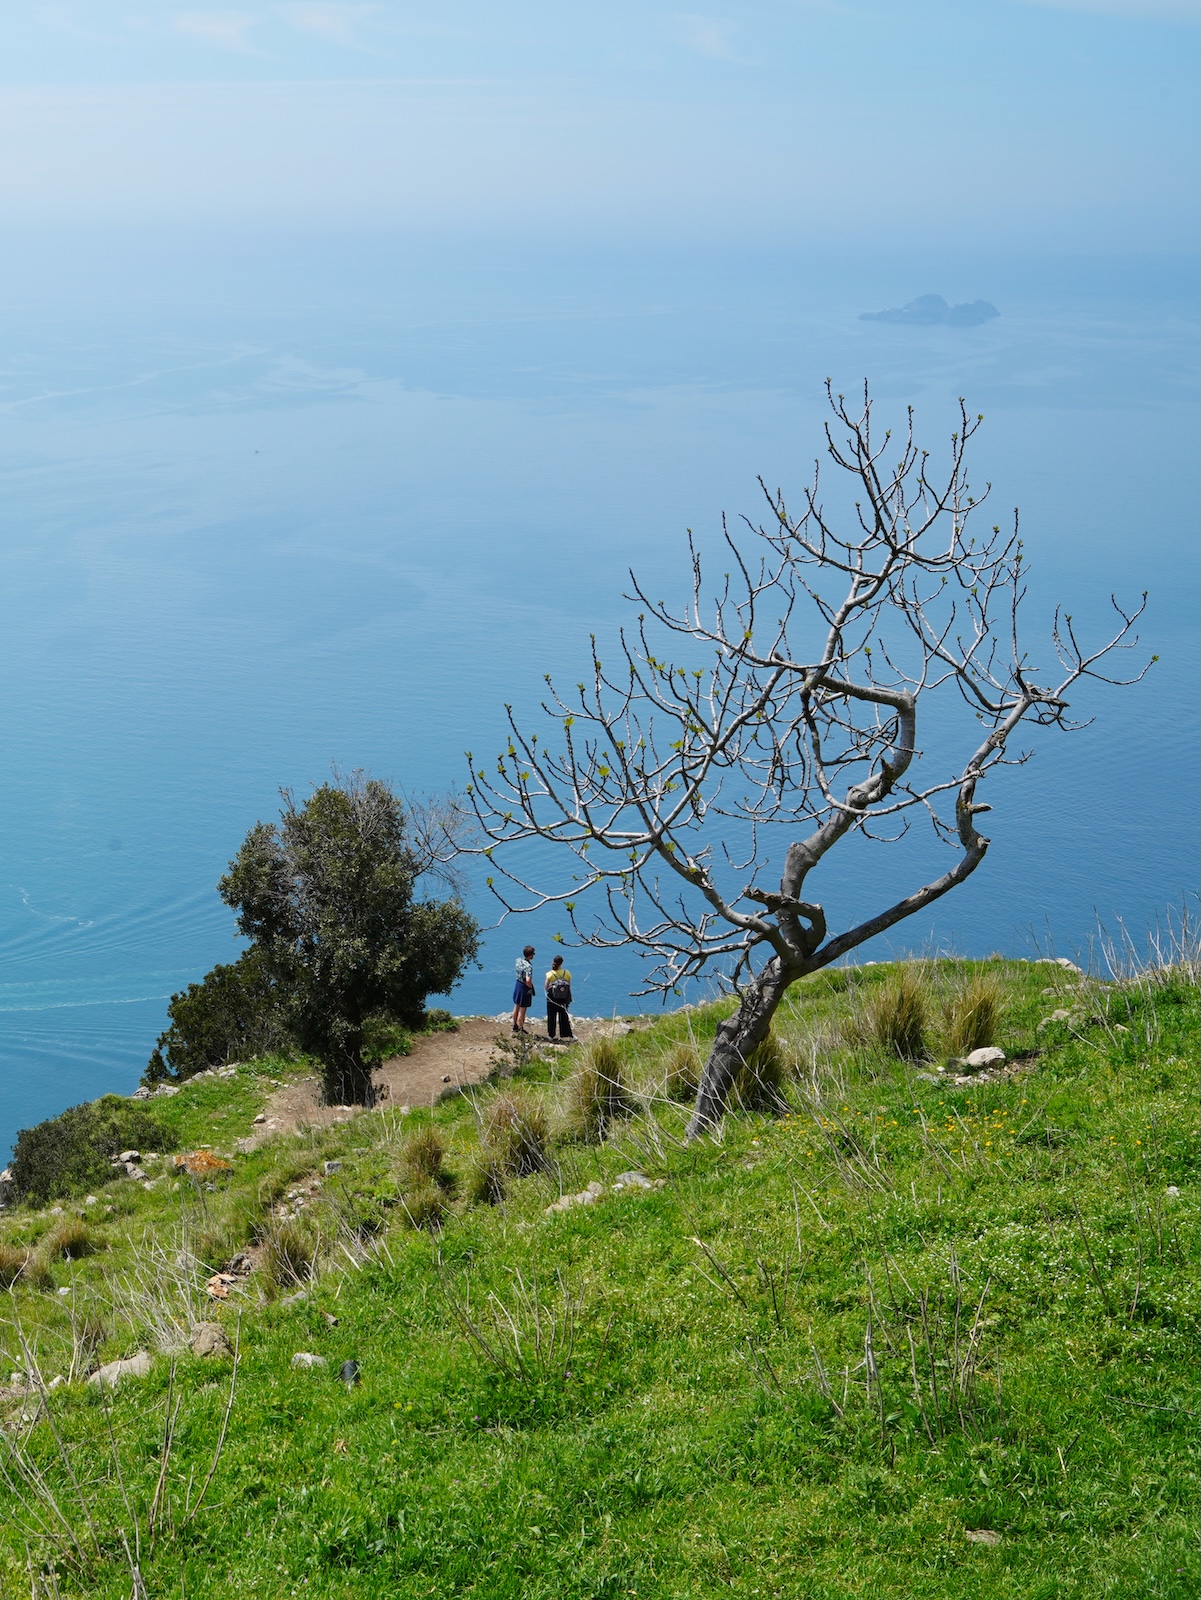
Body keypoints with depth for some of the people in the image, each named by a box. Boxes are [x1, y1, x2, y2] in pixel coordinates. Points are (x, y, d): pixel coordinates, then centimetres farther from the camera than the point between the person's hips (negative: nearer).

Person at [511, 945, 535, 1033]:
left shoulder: (519, 960, -5)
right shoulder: (528, 966, -28)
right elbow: (528, 980, -36)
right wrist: (531, 988, -19)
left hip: (517, 983, 8)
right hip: (525, 987, -8)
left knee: (516, 1006, 22)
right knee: (522, 1010, 5)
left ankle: (515, 1026, 35)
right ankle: (520, 1029, 14)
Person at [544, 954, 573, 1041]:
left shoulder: (550, 974, -13)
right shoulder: (567, 973, -7)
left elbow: (546, 987, -8)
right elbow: (569, 986, 0)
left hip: (552, 999, -2)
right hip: (563, 999, 2)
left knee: (551, 1017, 11)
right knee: (563, 1017, 13)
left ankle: (551, 1035, 16)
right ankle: (565, 1035, 16)